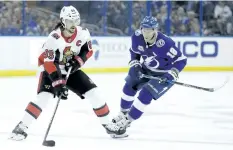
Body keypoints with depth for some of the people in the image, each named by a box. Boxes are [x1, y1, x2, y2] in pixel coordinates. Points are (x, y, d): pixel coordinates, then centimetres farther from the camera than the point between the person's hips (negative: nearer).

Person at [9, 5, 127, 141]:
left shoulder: (83, 33, -14)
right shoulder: (54, 38, -30)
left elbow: (88, 50, 3)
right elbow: (48, 63, -30)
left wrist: (78, 61, -17)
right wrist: (58, 83, -36)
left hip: (71, 69, 5)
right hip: (50, 70, -5)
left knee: (93, 93, -2)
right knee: (44, 96, -26)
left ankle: (108, 124, 12)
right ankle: (22, 127, -20)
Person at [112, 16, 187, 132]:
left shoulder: (165, 43, -35)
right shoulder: (137, 37, -19)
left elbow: (181, 60, -26)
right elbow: (134, 52, 5)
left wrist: (171, 75, -36)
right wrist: (134, 65, -10)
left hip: (163, 74, -6)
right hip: (146, 69, 6)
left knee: (145, 94, -18)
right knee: (129, 86, 9)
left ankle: (128, 120, -5)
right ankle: (123, 113, 32)